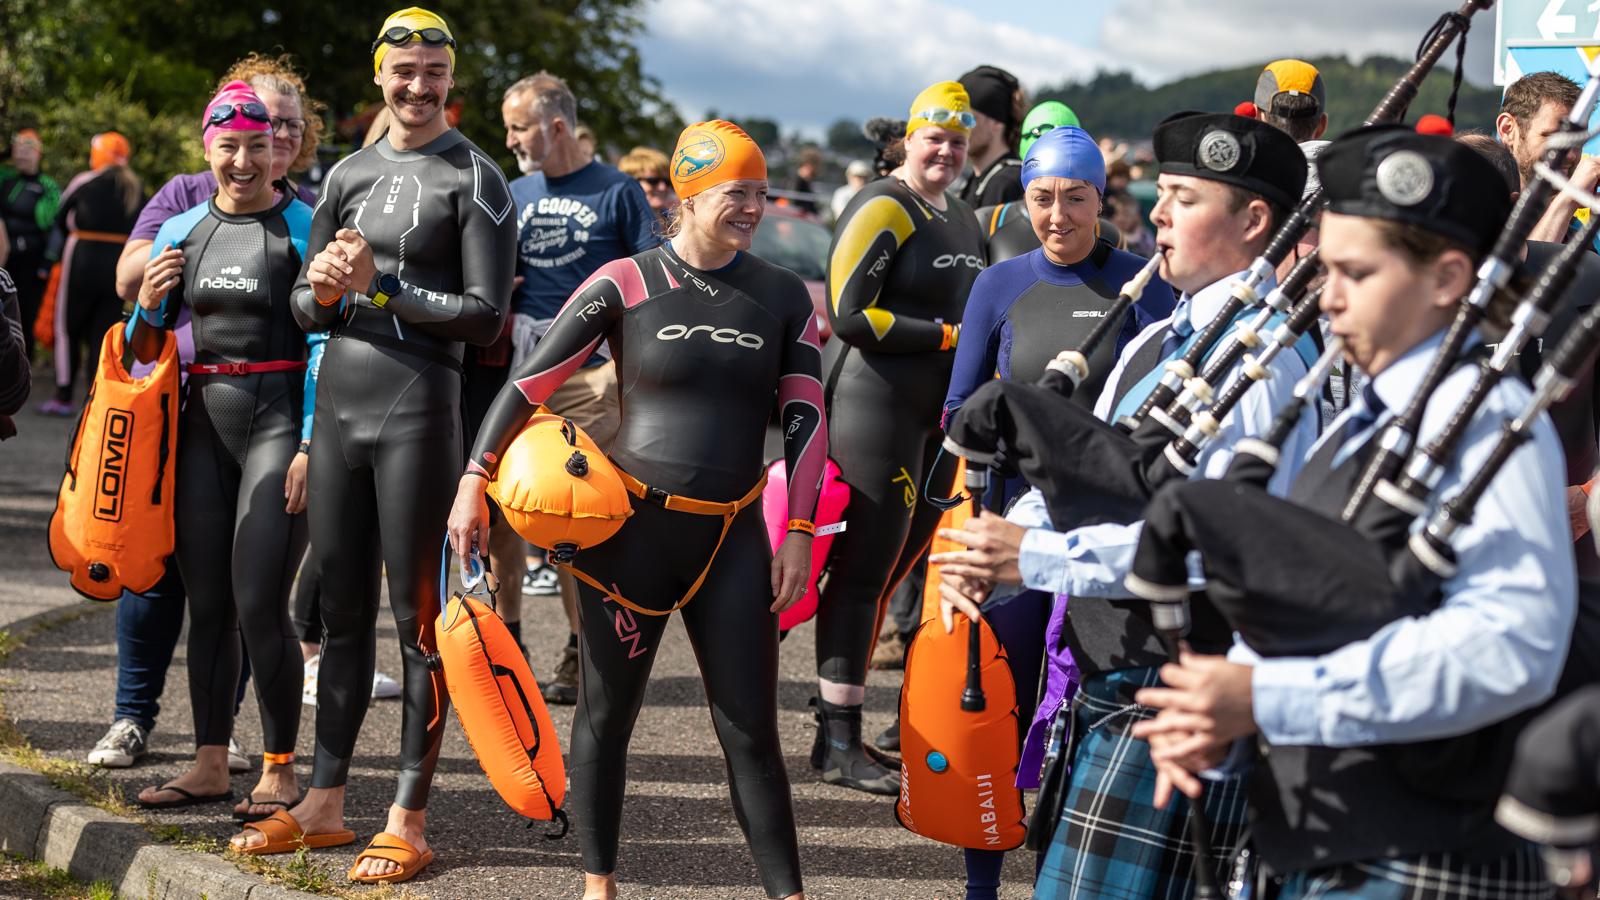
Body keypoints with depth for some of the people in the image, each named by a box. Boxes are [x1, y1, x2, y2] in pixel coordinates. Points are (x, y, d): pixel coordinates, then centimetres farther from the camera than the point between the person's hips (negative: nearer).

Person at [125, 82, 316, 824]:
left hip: (279, 420, -5)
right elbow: (146, 350, 16)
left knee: (259, 603, -9)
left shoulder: (302, 228, -4)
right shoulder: (181, 233, 11)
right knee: (205, 603, 8)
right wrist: (148, 305, -6)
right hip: (204, 422, 5)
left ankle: (280, 768, 2)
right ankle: (209, 764, 17)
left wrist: (313, 446, -15)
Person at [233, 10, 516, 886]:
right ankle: (323, 802, 21)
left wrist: (380, 290, -13)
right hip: (338, 401, 6)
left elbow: (485, 314, -10)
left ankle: (407, 821, 4)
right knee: (341, 611, 12)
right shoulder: (348, 174, 15)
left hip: (417, 408, -6)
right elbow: (303, 304, 17)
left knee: (415, 618, -1)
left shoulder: (473, 178, -2)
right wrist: (322, 290, -5)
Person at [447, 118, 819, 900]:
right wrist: (474, 482, -6)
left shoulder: (782, 296, 5)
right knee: (606, 713, 9)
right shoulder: (627, 282, -4)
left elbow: (805, 417, 6)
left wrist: (799, 532, 0)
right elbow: (531, 380, -2)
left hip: (731, 538, 2)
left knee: (751, 730, 2)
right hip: (630, 526, -2)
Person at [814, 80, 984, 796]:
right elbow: (849, 313, -17)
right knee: (863, 571, -8)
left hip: (936, 415, 9)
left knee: (894, 569, 10)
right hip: (875, 407, -9)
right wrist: (946, 335, -14)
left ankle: (837, 726, 17)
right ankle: (840, 744, -4)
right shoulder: (883, 208, -9)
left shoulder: (964, 221, 19)